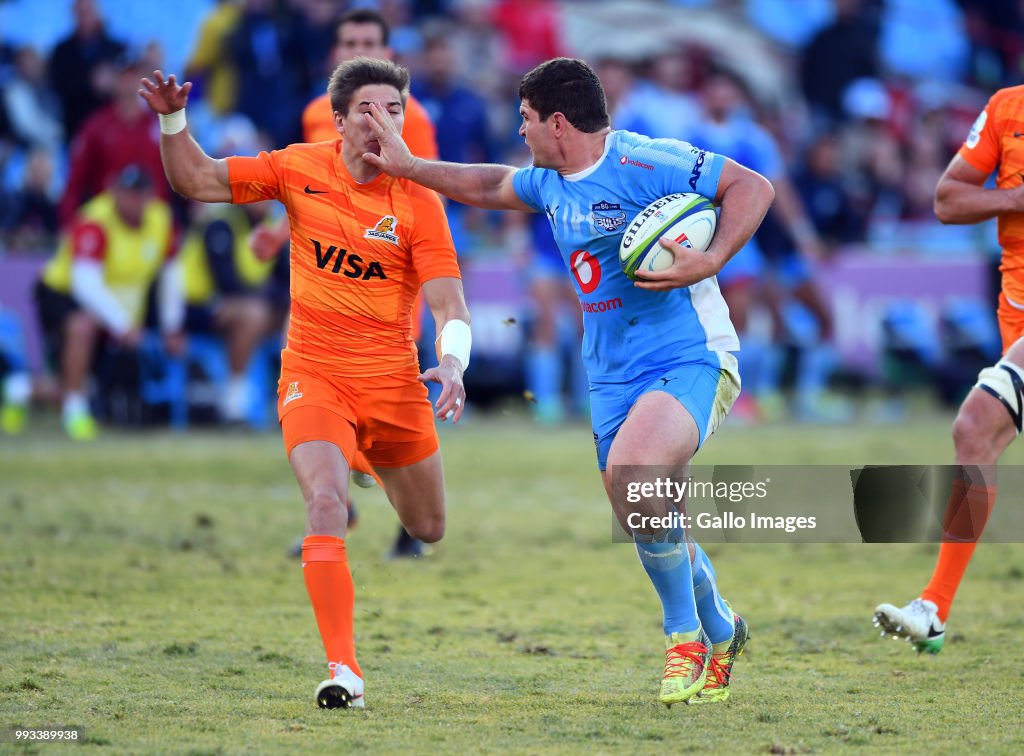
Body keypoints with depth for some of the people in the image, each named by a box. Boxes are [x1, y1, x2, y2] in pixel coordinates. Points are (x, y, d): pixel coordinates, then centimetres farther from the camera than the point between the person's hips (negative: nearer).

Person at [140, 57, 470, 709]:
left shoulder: (418, 201, -9)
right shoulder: (301, 168, -3)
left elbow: (450, 305, -12)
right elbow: (198, 181, 2)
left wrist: (452, 366, -31)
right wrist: (173, 120, -14)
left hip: (394, 383, 1)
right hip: (313, 374, -1)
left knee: (429, 529, 15)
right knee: (326, 503, -25)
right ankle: (344, 670, -24)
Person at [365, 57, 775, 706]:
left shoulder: (645, 165, -15)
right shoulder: (551, 183, 12)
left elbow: (753, 187, -14)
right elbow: (489, 186, 32)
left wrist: (710, 262, -25)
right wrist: (407, 166, 33)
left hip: (689, 359, -8)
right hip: (614, 377, 9)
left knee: (631, 471, -32)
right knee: (652, 528, 9)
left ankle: (687, 636, -15)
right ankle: (719, 629, 36)